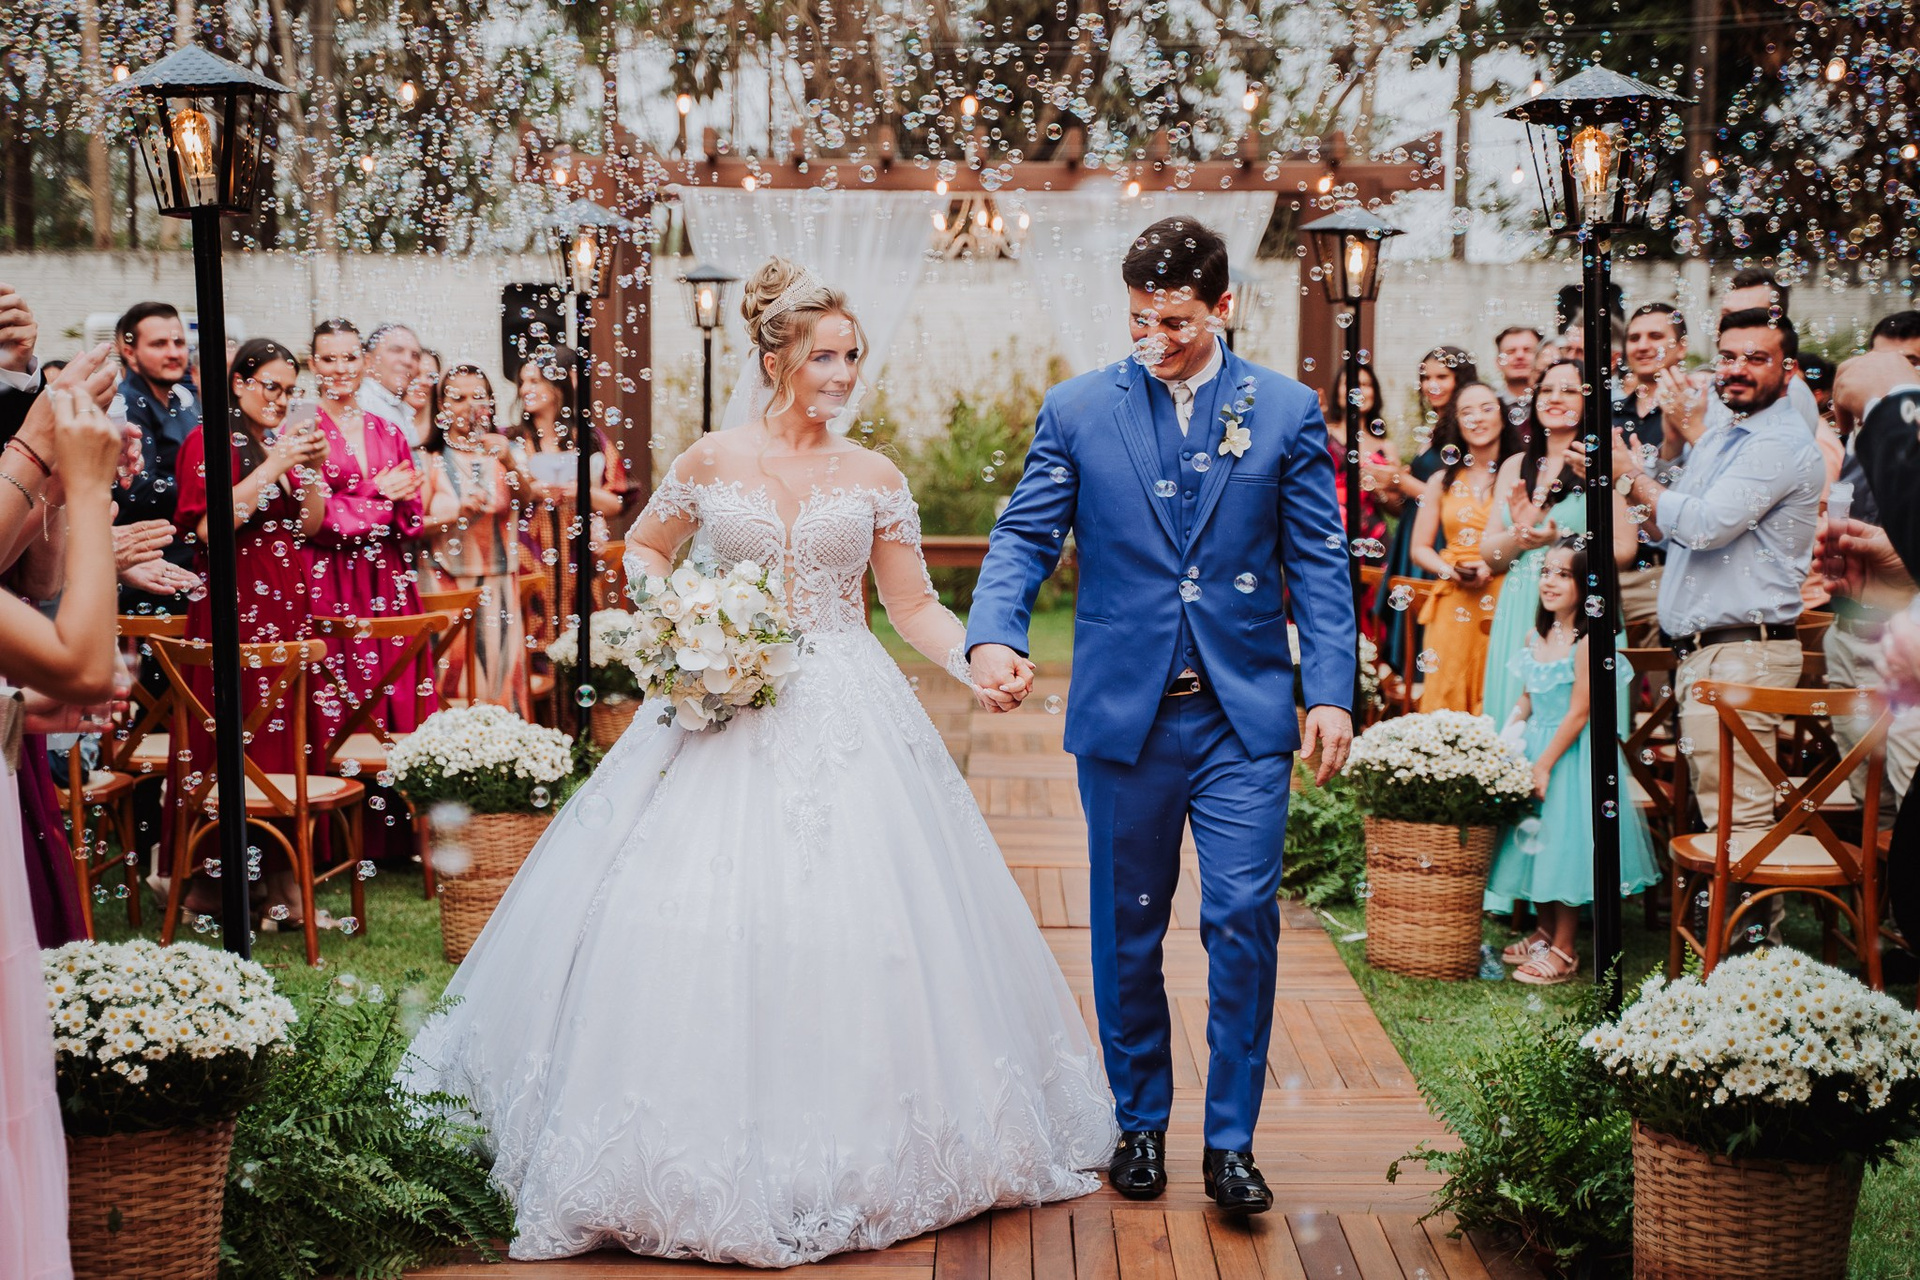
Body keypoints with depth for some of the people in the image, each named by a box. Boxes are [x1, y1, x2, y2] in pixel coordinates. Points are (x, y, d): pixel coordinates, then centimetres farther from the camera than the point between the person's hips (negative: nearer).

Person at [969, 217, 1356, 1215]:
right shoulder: (1077, 409, 3)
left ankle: (1231, 1142, 10)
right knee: (1127, 928, 9)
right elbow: (1024, 536, 1)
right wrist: (993, 634, -18)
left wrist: (1331, 690, -5)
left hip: (1245, 715, 0)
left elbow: (1318, 562, 3)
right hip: (1123, 712, 1)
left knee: (1244, 919, -4)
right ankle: (1139, 1123, 25)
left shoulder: (1287, 412, 4)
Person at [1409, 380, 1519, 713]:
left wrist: (1494, 566, -17)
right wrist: (1451, 571, -6)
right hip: (1453, 607, 2)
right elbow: (1420, 548, 13)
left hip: (1505, 605, -2)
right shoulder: (1442, 482, 13)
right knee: (1446, 700, -2)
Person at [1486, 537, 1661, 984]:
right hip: (1535, 746, 8)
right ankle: (1545, 932, 31)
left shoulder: (1587, 643, -19)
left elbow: (1578, 714, -19)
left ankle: (1564, 950, 9)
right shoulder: (1536, 636, 5)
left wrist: (1544, 765, -17)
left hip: (1573, 753, -7)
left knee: (1566, 844, -2)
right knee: (1538, 843, 15)